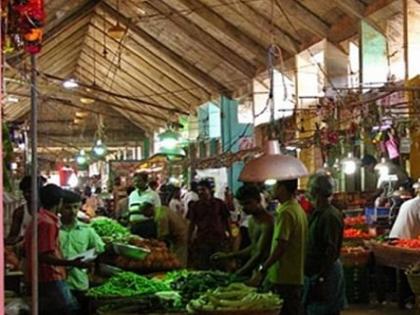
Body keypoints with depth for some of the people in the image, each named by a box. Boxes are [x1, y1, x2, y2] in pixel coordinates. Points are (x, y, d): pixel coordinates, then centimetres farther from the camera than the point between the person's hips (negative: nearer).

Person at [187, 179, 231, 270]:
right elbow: (192, 224, 6)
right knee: (202, 269, 1)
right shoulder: (195, 206, 6)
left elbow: (226, 220, 7)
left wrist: (229, 236, 1)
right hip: (201, 240, 1)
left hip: (219, 239, -1)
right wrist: (189, 241, 0)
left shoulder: (219, 203, 4)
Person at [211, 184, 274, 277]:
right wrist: (227, 255, 16)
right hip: (255, 270, 8)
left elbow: (260, 254, -22)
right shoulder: (252, 220, 12)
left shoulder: (267, 223, -18)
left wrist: (239, 273, -22)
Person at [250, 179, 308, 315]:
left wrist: (262, 271, -16)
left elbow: (280, 247, -21)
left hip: (284, 278, -9)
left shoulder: (285, 213, -17)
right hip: (297, 276, 9)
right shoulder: (299, 209, 12)